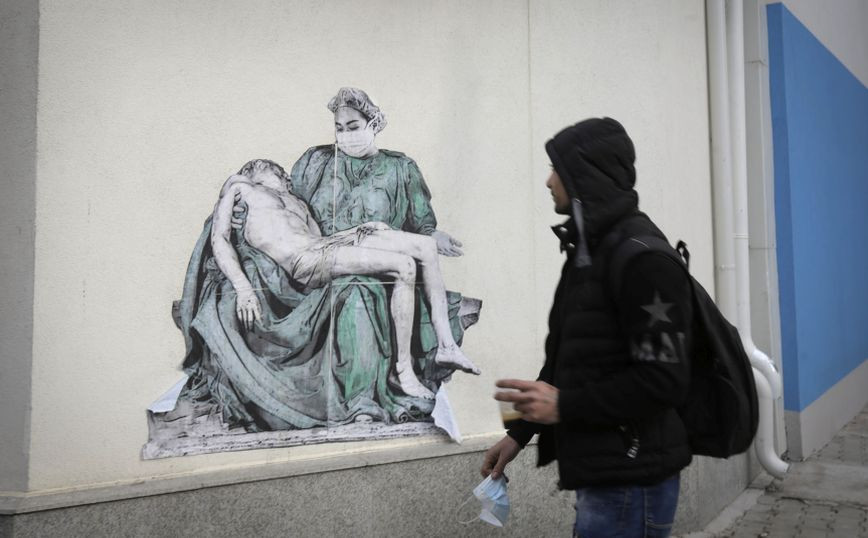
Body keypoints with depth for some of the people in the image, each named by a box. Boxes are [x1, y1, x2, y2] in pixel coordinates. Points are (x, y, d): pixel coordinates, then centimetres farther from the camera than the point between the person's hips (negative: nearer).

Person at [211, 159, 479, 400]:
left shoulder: (296, 202, 36)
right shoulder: (238, 185, 16)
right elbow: (219, 240, 0)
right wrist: (243, 288, -17)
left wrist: (364, 228, 5)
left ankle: (446, 345, -3)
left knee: (426, 246, -3)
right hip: (306, 260, -8)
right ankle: (404, 372, -22)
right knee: (404, 266, -23)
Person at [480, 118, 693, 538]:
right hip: (598, 472, 9)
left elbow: (665, 380, -21)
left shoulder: (640, 255, -16)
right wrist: (520, 432, 16)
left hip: (630, 482, -9)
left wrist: (564, 406, -19)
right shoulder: (589, 249, 14)